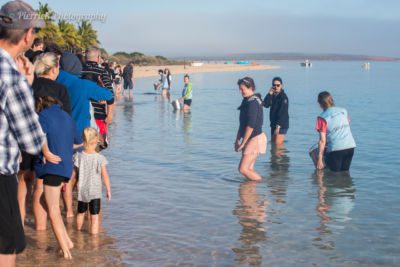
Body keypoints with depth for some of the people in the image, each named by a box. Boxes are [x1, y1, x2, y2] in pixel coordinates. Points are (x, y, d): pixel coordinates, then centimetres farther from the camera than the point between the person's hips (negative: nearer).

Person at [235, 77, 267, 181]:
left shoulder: (253, 102, -17)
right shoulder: (247, 101, 13)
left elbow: (250, 125, -21)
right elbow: (243, 123, 18)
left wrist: (243, 143, -18)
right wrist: (237, 139, 15)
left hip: (255, 138, -10)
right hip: (251, 139, 10)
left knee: (243, 169, -10)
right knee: (249, 169, 10)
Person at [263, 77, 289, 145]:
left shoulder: (283, 97, -12)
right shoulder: (272, 96, 10)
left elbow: (282, 113, -18)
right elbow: (265, 105, -4)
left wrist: (278, 126, -23)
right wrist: (270, 94, -12)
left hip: (281, 125, -8)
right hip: (273, 124, 8)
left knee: (277, 144, -10)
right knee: (273, 144, 13)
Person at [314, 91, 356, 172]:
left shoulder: (323, 117, -6)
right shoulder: (344, 111, 11)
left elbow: (322, 140, -10)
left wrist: (320, 159, -7)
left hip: (335, 149, -6)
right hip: (350, 147, 6)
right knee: (345, 173, 19)